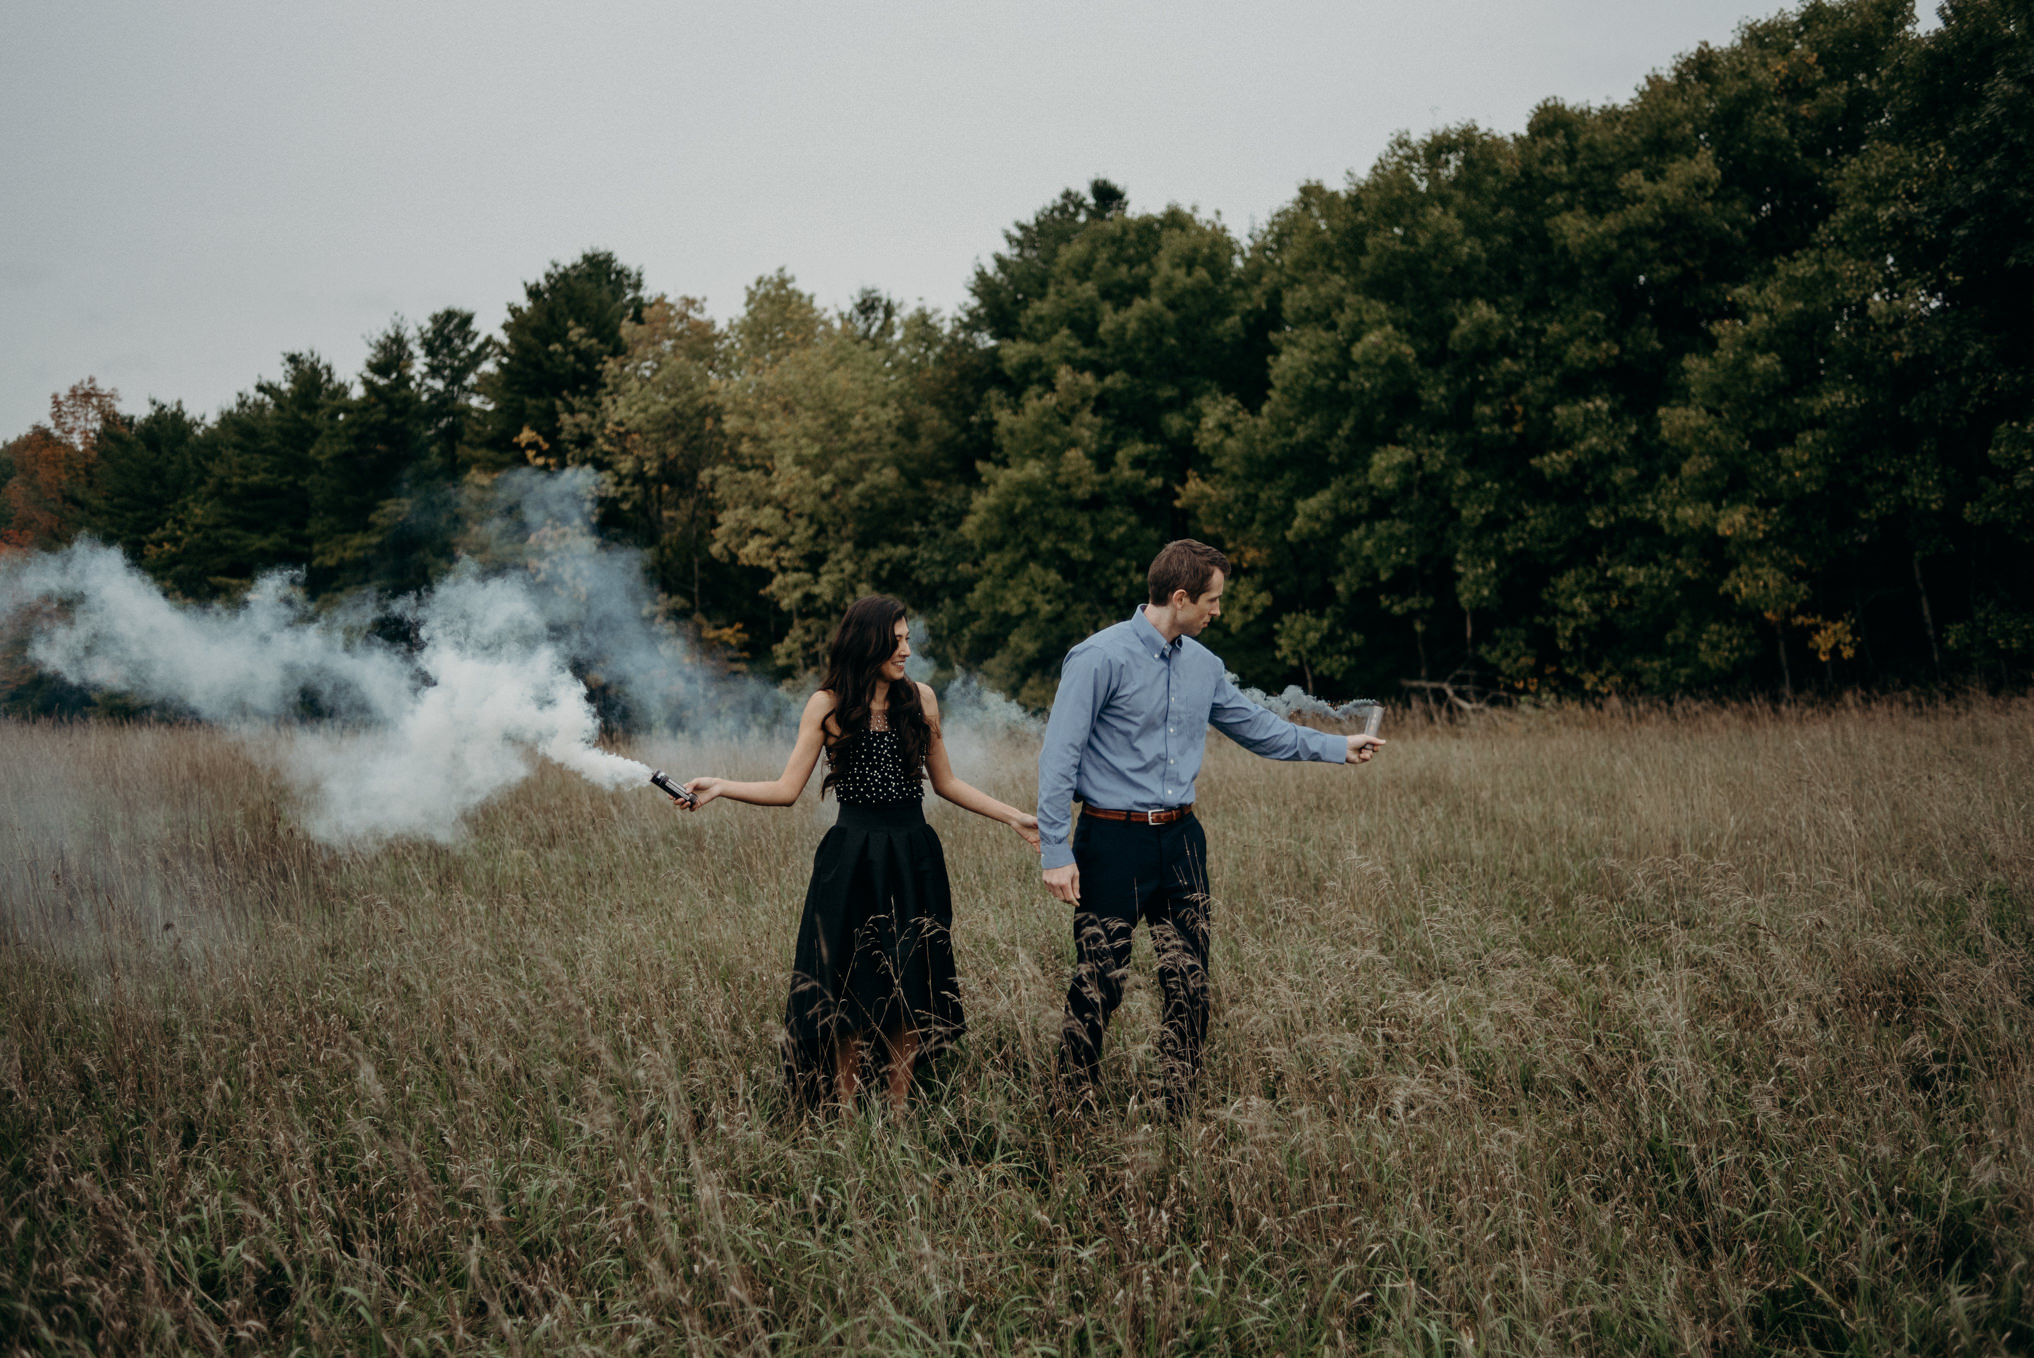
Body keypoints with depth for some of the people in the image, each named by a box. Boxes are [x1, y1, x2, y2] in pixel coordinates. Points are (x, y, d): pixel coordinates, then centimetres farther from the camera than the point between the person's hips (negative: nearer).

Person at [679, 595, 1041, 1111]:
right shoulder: (827, 705, -2)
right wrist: (720, 788, -16)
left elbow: (945, 783, 12)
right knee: (847, 987, 3)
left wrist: (1014, 817, 9)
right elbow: (787, 789, -4)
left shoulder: (920, 699, 4)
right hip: (852, 861, -2)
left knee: (908, 986, 6)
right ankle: (845, 1111, 16)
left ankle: (898, 1111, 18)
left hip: (914, 860, 2)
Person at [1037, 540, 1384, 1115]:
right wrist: (1057, 852, -17)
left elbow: (1256, 726, 24)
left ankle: (1184, 1112, 20)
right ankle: (1075, 1113, 12)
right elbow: (1059, 759, -13)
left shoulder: (1203, 665, 10)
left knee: (1189, 985, 7)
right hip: (1112, 841, -6)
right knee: (1097, 987, -3)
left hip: (1181, 840, 6)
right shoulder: (1100, 658, -12)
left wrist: (1337, 747, 23)